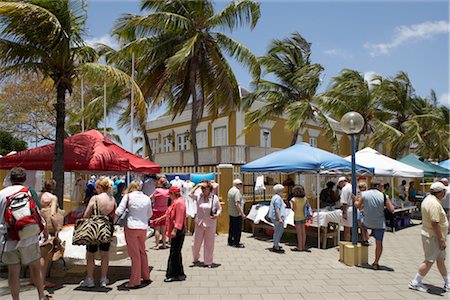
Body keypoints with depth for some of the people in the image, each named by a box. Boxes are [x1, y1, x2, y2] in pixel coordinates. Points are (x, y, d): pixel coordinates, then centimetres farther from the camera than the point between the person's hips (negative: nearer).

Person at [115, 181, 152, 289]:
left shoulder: (128, 196, -5)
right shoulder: (147, 198, 6)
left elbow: (119, 212, -10)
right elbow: (150, 214, 13)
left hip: (131, 227, -4)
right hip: (143, 228, 4)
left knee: (135, 254, 3)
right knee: (142, 252, 19)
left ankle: (135, 281, 11)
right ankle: (146, 277, 29)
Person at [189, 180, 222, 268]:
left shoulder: (214, 197, -3)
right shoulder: (199, 196, -1)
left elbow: (219, 208, 3)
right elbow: (190, 194, -18)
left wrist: (217, 215, -16)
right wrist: (197, 186, -17)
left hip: (210, 224, -1)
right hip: (199, 223, 1)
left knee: (209, 244, 6)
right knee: (196, 243, 11)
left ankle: (208, 262, 21)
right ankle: (196, 259, 36)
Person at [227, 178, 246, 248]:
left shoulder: (230, 190, 12)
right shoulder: (237, 191, -18)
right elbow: (237, 204, -24)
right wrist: (242, 213, -21)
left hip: (231, 213, 9)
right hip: (237, 214, -9)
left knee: (232, 227, 16)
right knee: (238, 229, -1)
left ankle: (230, 241, 25)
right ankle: (236, 243, 4)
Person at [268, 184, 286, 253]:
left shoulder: (275, 197, 15)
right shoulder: (278, 198, -17)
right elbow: (277, 209, -23)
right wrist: (280, 219, -26)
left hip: (274, 217, 11)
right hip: (277, 217, -11)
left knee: (277, 231, 20)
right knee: (278, 232, -6)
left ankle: (275, 245, 30)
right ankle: (276, 247, -1)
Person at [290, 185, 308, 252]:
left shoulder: (294, 199, -15)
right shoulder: (304, 199, 1)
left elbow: (294, 209, -16)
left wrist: (291, 203, -2)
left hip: (297, 217, -6)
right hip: (303, 216, 6)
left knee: (299, 232, 0)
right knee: (303, 232, 10)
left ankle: (299, 247, 6)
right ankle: (303, 246, 18)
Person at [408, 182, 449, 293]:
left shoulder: (428, 199, 9)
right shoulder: (434, 204, -23)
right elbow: (435, 223, -26)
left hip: (429, 234, 10)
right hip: (433, 237, -10)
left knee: (441, 259, 18)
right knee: (429, 261, -1)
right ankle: (415, 282, 7)